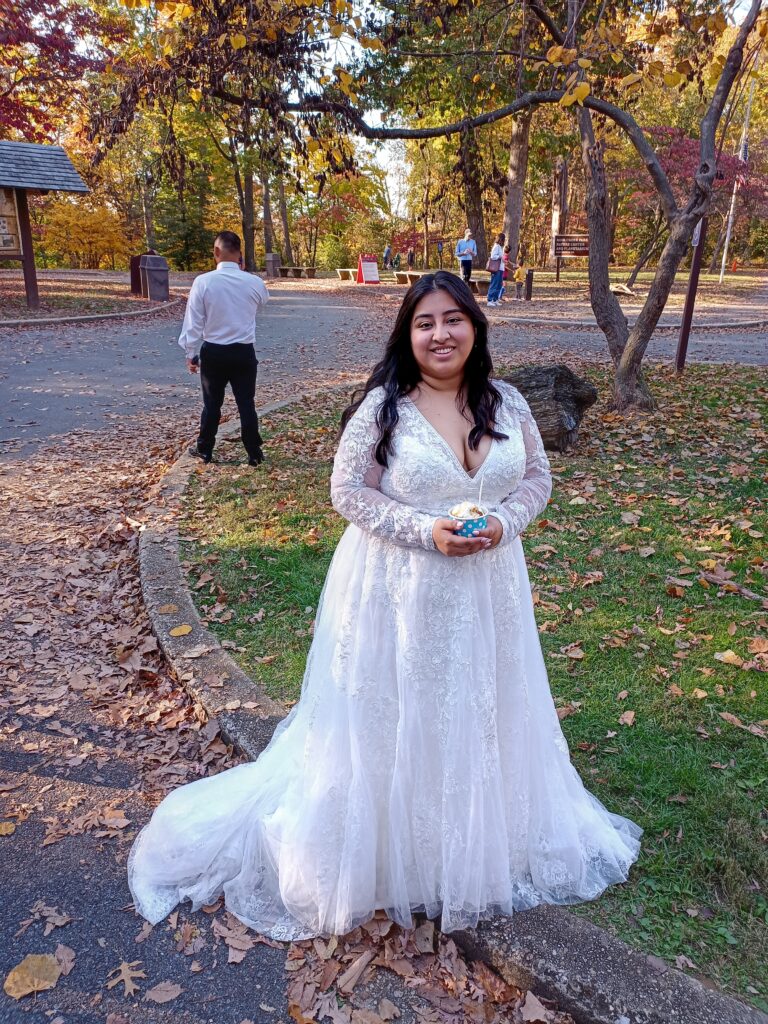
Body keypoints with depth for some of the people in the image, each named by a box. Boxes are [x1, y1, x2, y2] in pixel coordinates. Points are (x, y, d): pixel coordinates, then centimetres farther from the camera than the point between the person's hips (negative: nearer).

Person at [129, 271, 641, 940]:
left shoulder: (506, 403, 0)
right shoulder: (382, 405, -12)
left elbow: (538, 477, 8)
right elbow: (349, 491, -11)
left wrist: (503, 522, -11)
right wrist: (426, 529, -20)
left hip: (486, 589, 5)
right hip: (399, 590, -4)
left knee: (482, 715, 20)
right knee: (392, 716, 10)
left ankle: (483, 845, 46)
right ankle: (385, 846, 35)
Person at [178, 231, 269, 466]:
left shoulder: (203, 282, -11)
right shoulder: (255, 282, -7)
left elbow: (193, 322, -7)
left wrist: (191, 353, 5)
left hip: (212, 352, 0)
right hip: (244, 352, 1)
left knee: (212, 404, 13)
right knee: (246, 403, 9)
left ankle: (204, 450, 26)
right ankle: (254, 453, 13)